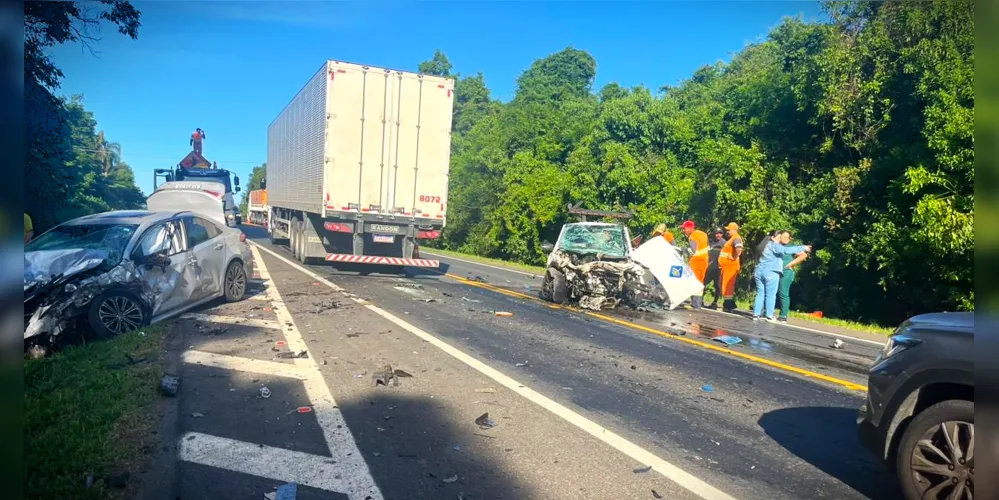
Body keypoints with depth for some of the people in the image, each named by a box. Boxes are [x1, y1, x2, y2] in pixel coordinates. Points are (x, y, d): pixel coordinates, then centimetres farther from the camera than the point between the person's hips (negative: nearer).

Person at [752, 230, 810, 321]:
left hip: (759, 271, 8)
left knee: (760, 294, 9)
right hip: (771, 273, -8)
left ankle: (756, 314, 5)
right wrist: (802, 248, -17)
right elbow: (786, 250, -20)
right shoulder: (773, 245, -8)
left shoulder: (765, 245, 20)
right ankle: (770, 316, 1)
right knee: (770, 295, -1)